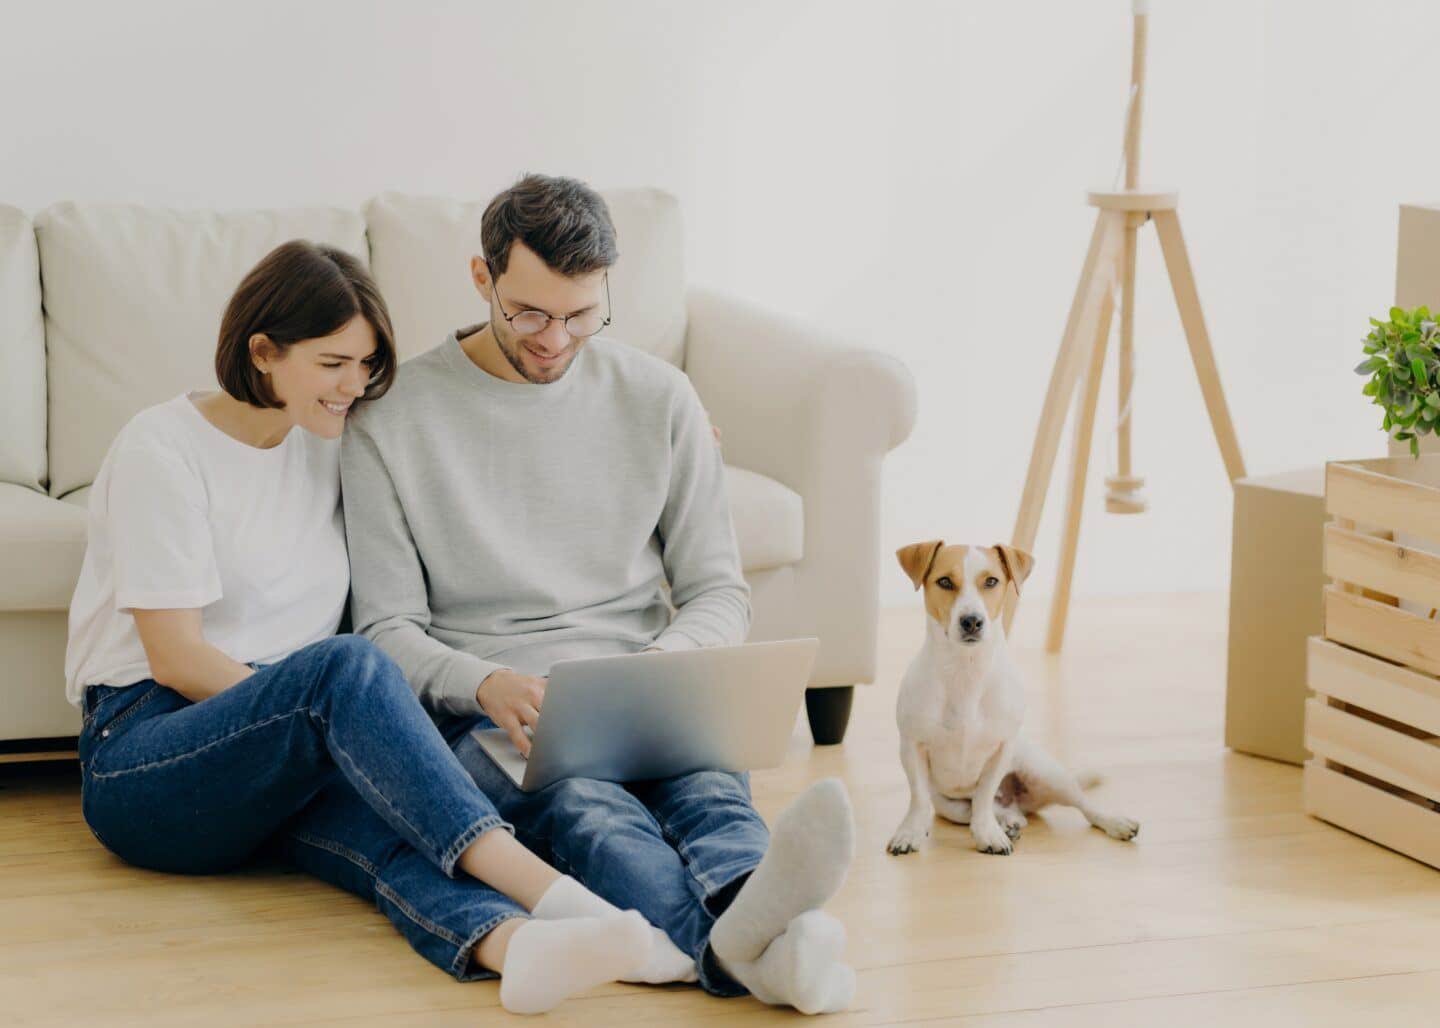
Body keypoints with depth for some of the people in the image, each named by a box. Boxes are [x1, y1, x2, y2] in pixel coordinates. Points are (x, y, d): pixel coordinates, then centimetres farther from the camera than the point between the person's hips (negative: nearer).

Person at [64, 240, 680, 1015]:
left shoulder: (329, 444, 15)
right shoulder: (163, 450, -5)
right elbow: (174, 657, -12)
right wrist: (318, 708, -14)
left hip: (288, 769, 5)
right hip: (142, 758, -5)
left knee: (385, 823, -33)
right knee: (344, 664, -35)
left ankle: (511, 944, -68)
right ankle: (534, 884, -54)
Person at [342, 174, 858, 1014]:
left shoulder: (658, 399, 13)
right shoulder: (393, 421, 5)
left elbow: (719, 594, 14)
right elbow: (386, 631, 3)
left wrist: (663, 662, -10)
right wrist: (489, 684, -19)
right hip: (486, 715, -3)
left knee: (709, 784, -36)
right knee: (588, 806, -39)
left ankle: (747, 927, -72)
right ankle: (746, 948, -72)